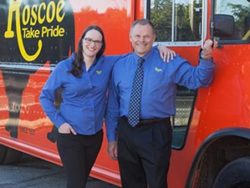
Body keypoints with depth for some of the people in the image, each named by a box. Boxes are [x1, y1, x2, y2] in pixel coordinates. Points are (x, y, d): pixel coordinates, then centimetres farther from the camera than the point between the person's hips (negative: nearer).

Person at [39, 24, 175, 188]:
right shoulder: (64, 67, -6)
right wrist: (59, 122, -9)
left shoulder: (108, 64, 1)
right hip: (70, 135, -4)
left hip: (95, 135, 4)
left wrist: (158, 48, -10)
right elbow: (45, 96, 0)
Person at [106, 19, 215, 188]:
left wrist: (206, 59, -30)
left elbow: (198, 79, -10)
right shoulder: (119, 66, 7)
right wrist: (112, 138, 9)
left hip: (156, 134, -3)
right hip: (126, 132, 3)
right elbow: (113, 105, 9)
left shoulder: (170, 62, 0)